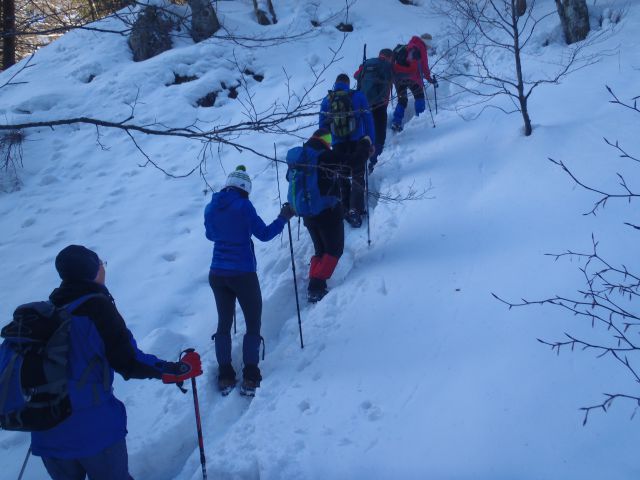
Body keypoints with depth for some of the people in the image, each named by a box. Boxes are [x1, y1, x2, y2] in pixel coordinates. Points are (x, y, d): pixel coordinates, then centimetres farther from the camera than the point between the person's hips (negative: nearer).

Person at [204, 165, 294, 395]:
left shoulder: (211, 207, 3)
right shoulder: (243, 206, -13)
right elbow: (264, 234, -8)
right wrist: (283, 218, 5)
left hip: (217, 274, 5)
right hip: (243, 274, -5)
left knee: (224, 323, 16)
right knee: (253, 324, 8)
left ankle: (225, 376, 14)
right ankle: (250, 378, 3)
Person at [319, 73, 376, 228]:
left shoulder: (326, 101, 5)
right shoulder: (358, 96, -2)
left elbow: (322, 126, 7)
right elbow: (368, 120, -4)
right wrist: (371, 143, 1)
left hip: (338, 146, 2)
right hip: (357, 143, -2)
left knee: (342, 177, 17)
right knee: (358, 177, 3)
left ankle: (345, 209, 18)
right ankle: (355, 210, -10)